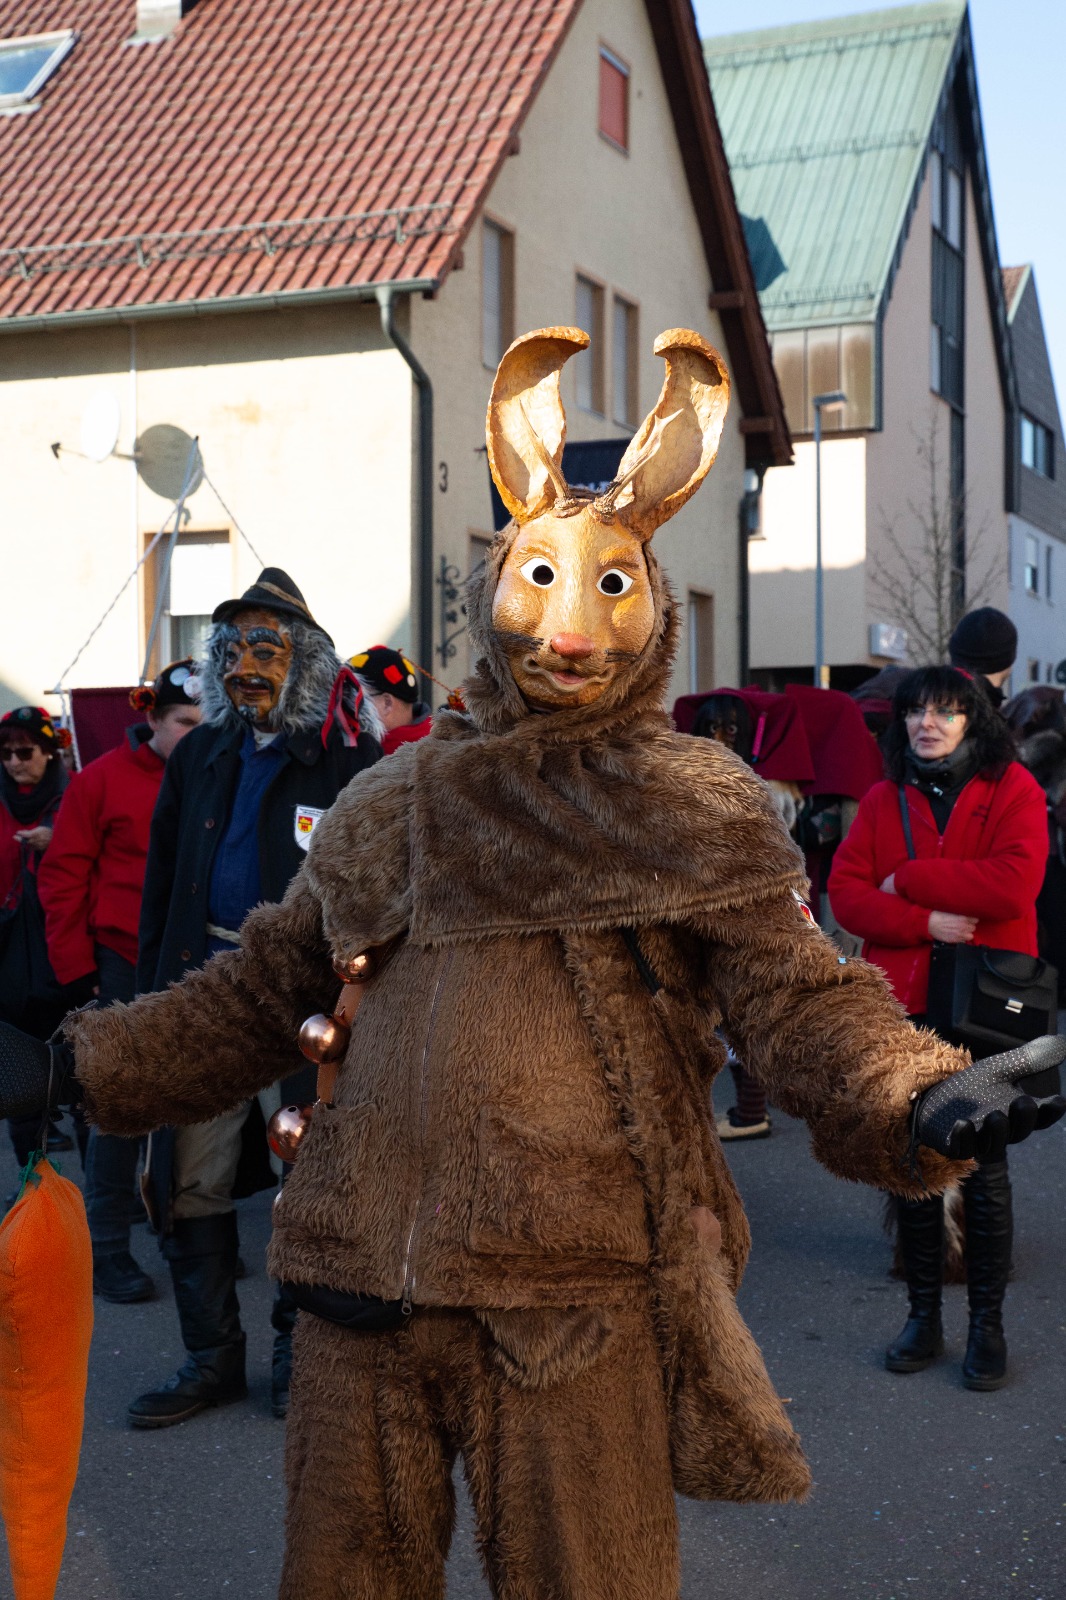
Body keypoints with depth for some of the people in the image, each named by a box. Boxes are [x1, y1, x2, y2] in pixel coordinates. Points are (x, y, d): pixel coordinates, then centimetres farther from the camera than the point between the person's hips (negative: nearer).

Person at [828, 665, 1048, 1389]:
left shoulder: (1013, 789, -4)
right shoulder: (884, 799, 8)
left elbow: (1014, 883, -20)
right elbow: (845, 889, -1)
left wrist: (909, 878, -14)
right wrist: (923, 921, -17)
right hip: (901, 1006, 4)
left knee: (984, 1169, 5)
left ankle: (988, 1324, 19)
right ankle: (924, 1317, 25)